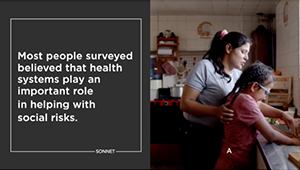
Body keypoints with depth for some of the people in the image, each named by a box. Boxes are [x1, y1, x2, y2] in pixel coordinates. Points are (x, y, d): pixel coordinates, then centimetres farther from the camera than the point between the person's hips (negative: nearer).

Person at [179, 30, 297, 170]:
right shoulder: (205, 67, -17)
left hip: (220, 136, 7)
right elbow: (185, 103, -20)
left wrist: (281, 114, -6)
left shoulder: (238, 75, 5)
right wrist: (216, 111, -32)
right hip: (197, 136, -6)